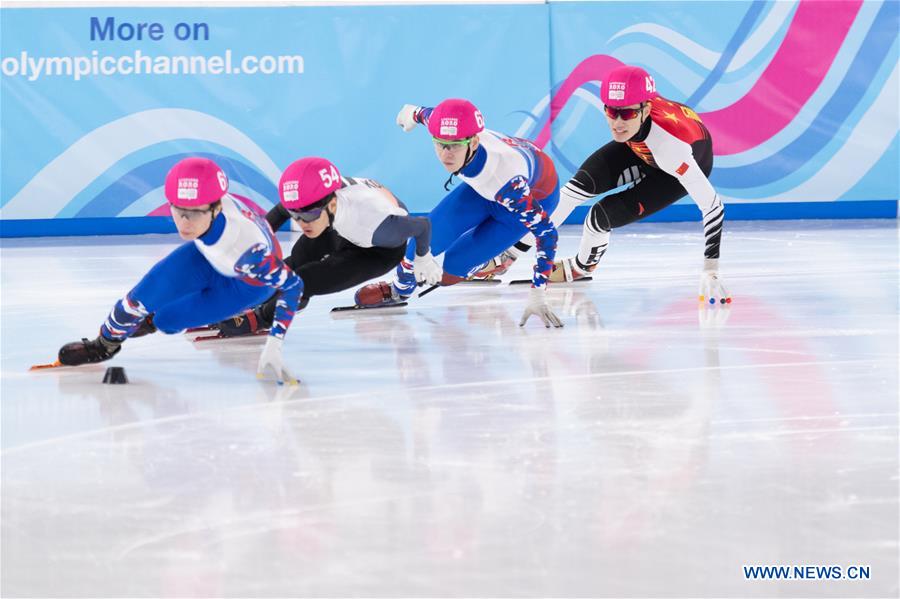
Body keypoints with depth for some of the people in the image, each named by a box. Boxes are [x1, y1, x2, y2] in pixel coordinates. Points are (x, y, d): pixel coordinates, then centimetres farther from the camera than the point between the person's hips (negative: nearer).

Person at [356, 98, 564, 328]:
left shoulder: (504, 177, -46)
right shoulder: (448, 132, -32)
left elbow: (546, 231, -39)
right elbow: (430, 114, -6)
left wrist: (538, 296, -43)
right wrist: (414, 113, 19)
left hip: (534, 196, -5)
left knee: (451, 270, -12)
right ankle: (399, 290, 27)